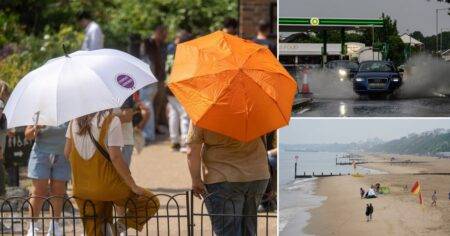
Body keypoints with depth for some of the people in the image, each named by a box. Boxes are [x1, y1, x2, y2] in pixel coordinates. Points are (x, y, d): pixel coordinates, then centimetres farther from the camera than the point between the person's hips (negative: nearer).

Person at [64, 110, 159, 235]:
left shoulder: (75, 120, 4)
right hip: (108, 185, -6)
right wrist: (133, 186, -12)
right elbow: (115, 157, -18)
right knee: (151, 202, 10)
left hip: (81, 188, 6)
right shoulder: (112, 121, -14)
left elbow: (67, 152, 7)